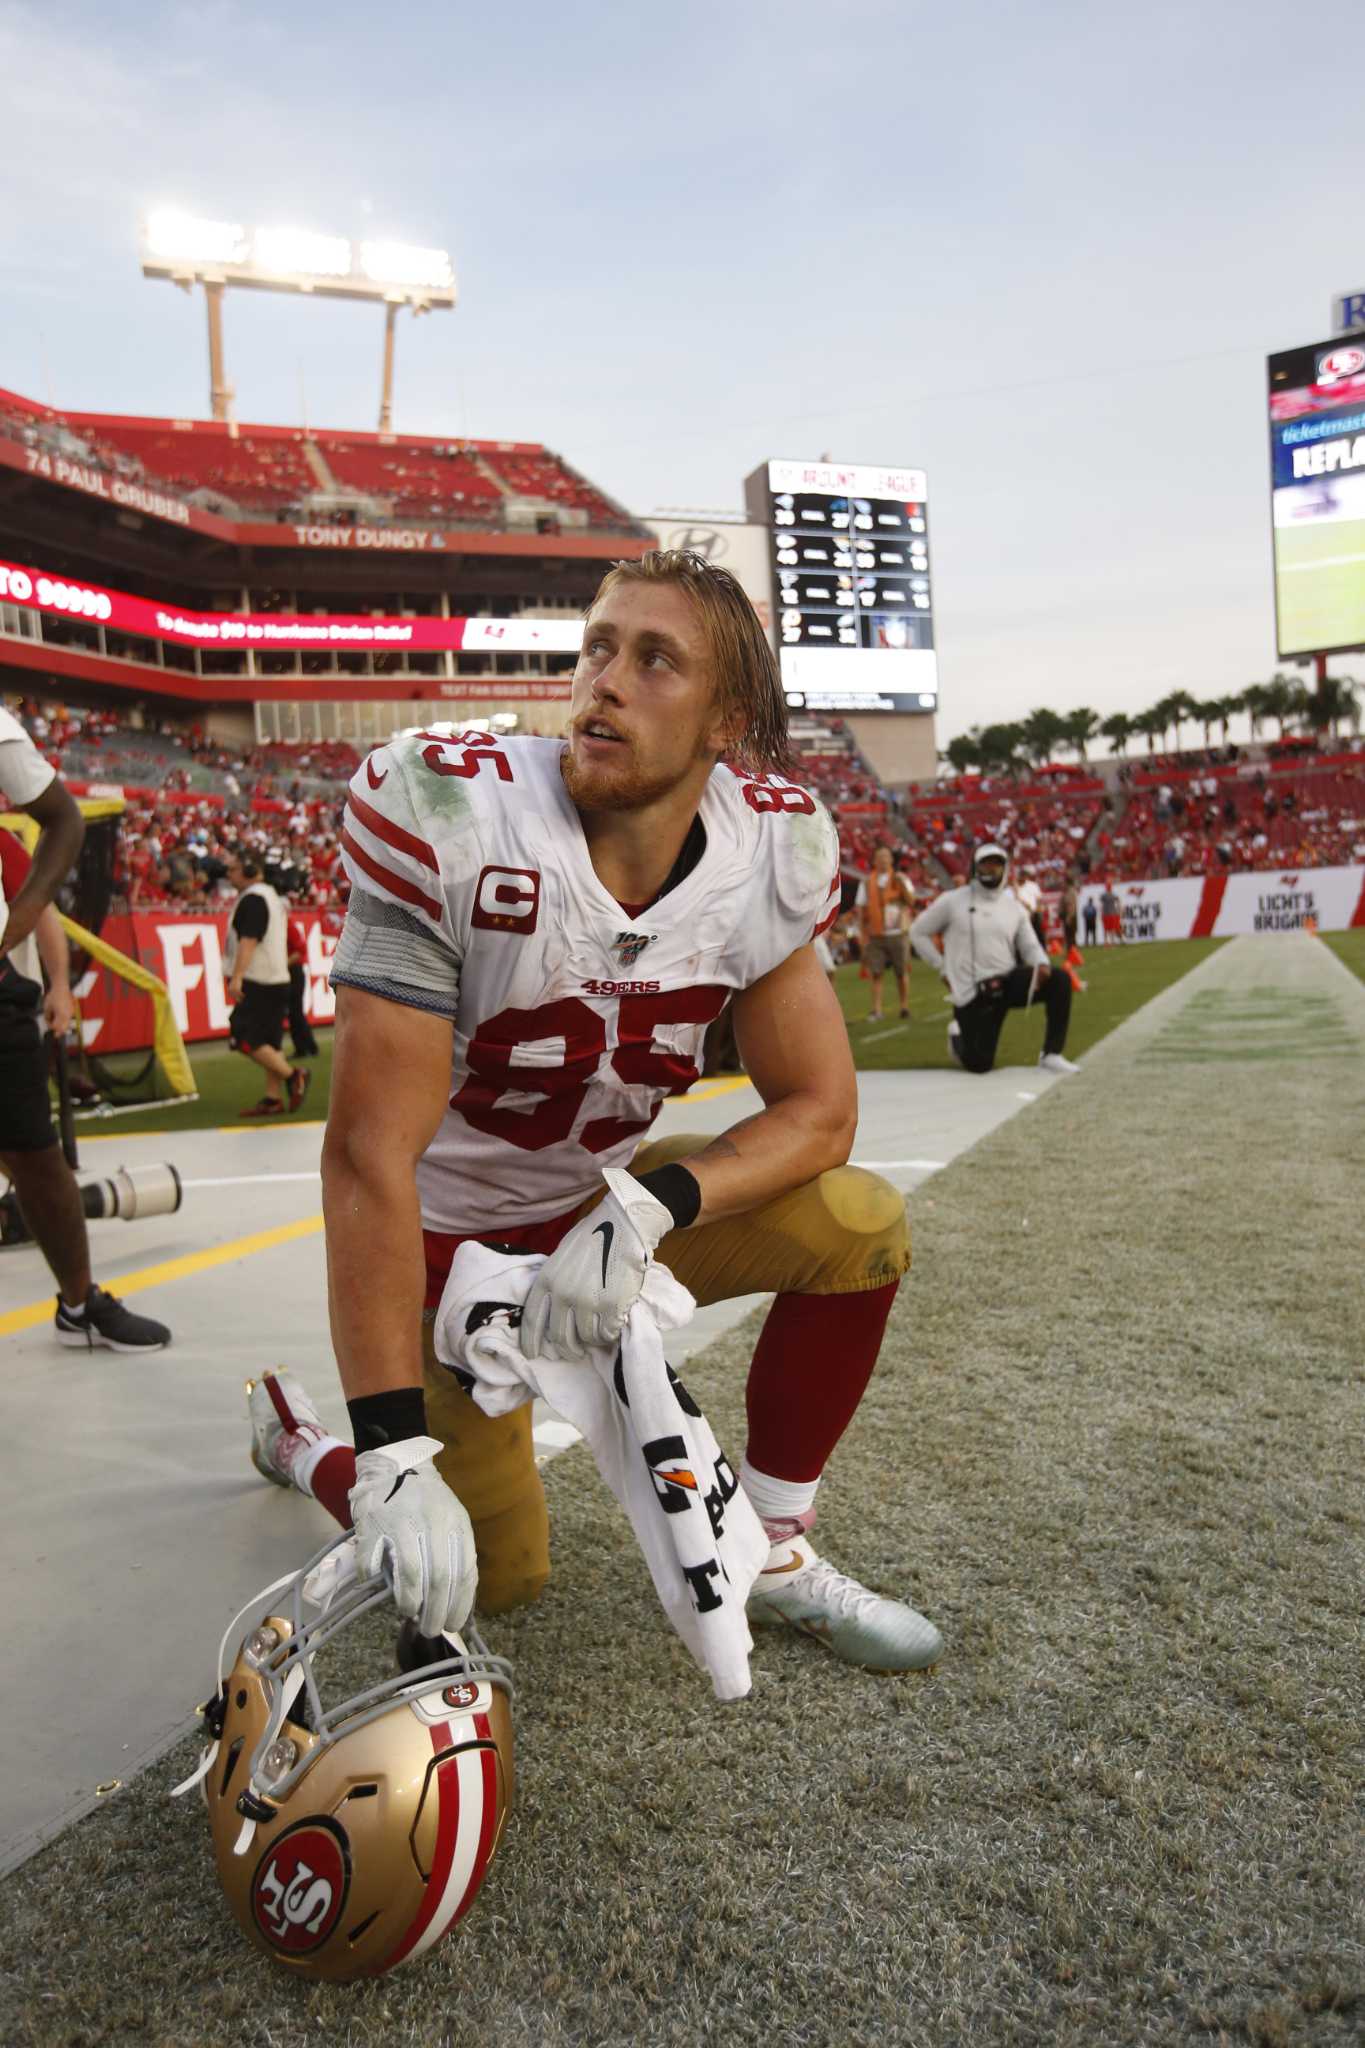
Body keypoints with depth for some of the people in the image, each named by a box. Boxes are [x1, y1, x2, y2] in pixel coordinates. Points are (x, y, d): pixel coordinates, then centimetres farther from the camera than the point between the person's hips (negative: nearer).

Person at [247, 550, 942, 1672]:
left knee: (860, 1224, -16)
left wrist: (650, 1205, -29)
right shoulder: (451, 815, -30)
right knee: (494, 1575, 3)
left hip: (603, 1203, 4)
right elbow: (371, 1152, -29)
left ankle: (774, 1553, 5)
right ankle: (301, 1434, 32)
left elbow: (818, 1109, -9)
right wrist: (393, 1455, -28)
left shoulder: (774, 849, -16)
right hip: (451, 1233, -3)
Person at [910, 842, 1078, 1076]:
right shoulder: (952, 901, -2)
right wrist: (944, 969, 0)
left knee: (1059, 981, -21)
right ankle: (959, 1035, 31)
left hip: (1008, 981, 3)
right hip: (973, 993, -3)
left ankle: (1051, 1054, -12)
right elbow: (918, 933, 6)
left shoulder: (1014, 907, 8)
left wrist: (1041, 965, -15)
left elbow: (1029, 946, 9)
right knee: (979, 1065, -6)